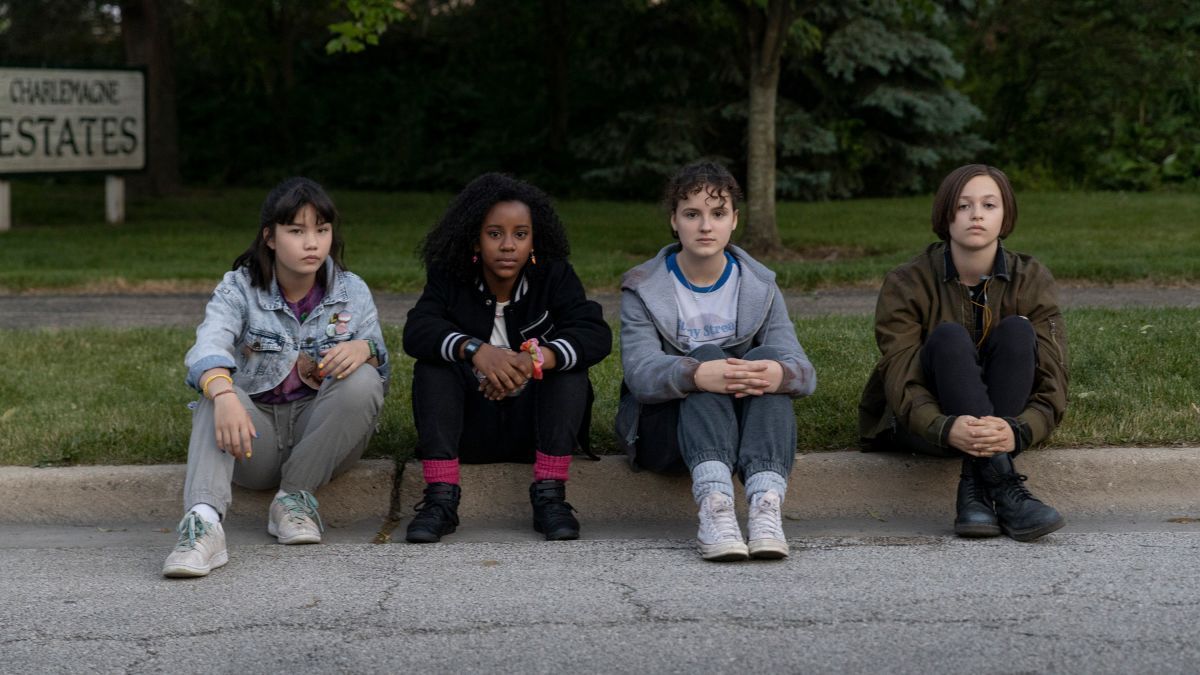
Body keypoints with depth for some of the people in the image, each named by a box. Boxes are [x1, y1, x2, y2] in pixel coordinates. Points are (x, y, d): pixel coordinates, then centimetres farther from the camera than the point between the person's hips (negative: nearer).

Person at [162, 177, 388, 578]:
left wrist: (365, 349, -23)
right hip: (257, 432, -1)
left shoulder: (352, 293, 3)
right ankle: (203, 523, -54)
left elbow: (381, 374, 3)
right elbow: (208, 347, -26)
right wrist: (224, 396, -50)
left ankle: (295, 498, -18)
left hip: (322, 435, 2)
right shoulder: (239, 288, -5)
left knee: (363, 379, -27)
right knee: (216, 396, -32)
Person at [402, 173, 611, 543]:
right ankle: (440, 499, -31)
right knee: (432, 367, -24)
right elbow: (416, 330, -21)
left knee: (568, 362, -25)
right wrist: (476, 350, -42)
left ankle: (549, 496, -30)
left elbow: (596, 334, -21)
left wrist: (536, 359, -40)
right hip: (469, 428, 0)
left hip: (532, 424, 0)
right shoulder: (450, 278, -3)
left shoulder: (554, 276, -4)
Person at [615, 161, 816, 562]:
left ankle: (766, 502, -50)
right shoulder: (643, 289, 0)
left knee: (767, 359, -27)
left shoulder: (759, 287, 7)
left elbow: (803, 372, -8)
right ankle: (714, 503, -53)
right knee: (707, 357, -30)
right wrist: (698, 375, -42)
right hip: (663, 430, -2)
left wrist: (780, 373, -35)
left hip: (744, 425, 2)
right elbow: (640, 373, -18)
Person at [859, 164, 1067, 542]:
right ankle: (1004, 490, -45)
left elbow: (1052, 383, -17)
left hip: (1002, 420, 2)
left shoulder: (1031, 280, -9)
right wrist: (946, 429, -44)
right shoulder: (906, 284, -13)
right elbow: (901, 382, -22)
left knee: (1016, 331, -25)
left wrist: (1018, 432, -40)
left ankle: (976, 490, -33)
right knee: (949, 337, -31)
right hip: (920, 422, -2)